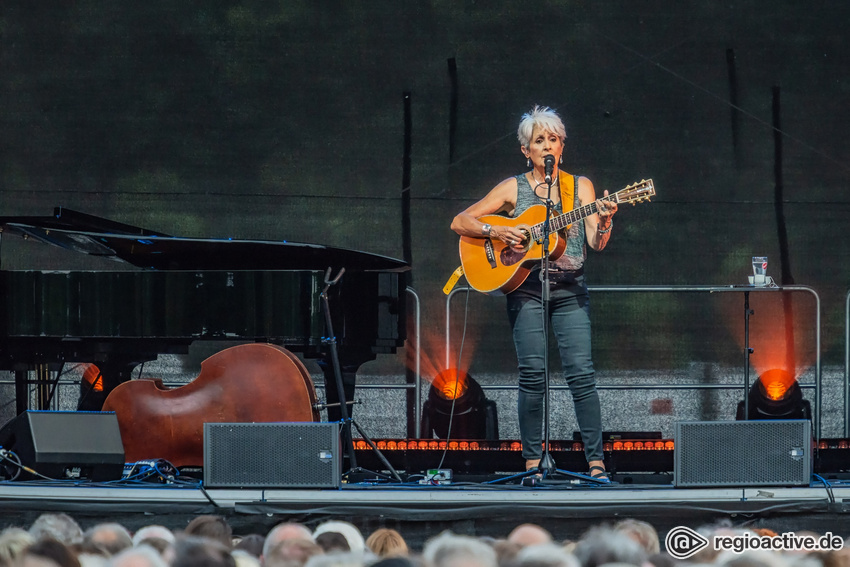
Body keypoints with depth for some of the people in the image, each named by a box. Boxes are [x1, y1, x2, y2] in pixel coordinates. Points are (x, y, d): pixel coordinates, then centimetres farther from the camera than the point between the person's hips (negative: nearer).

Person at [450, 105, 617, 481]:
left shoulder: (579, 186, 11)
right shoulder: (514, 188, 8)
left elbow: (596, 243, 2)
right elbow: (460, 222, 6)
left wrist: (604, 222, -19)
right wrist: (495, 232, -11)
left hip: (570, 290, 1)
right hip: (525, 289, -1)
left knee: (581, 373, -10)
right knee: (533, 375, -7)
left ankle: (595, 462, -10)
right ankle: (532, 462, 1)